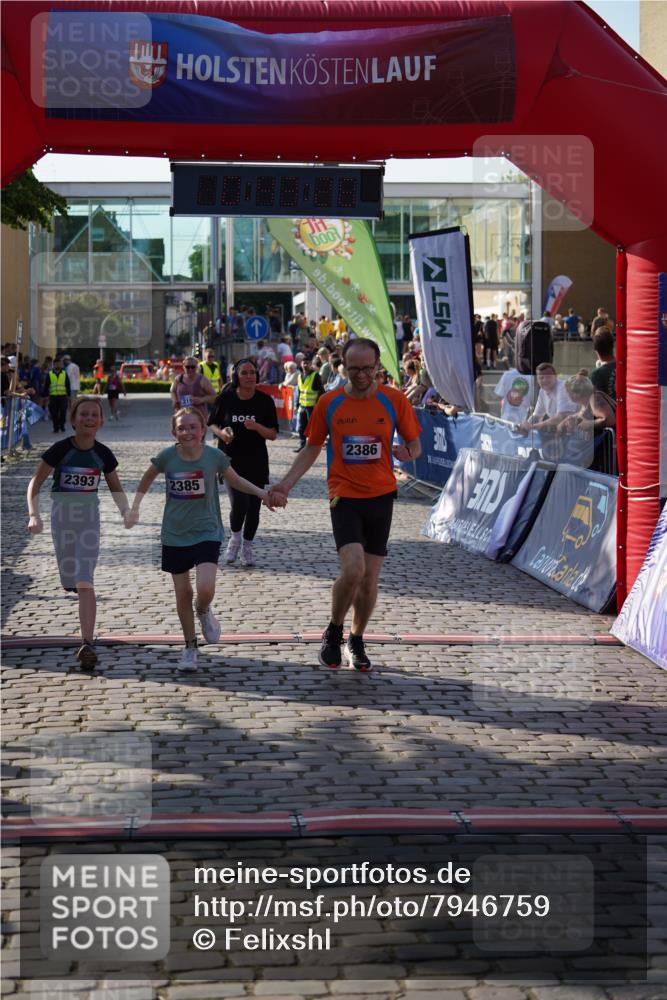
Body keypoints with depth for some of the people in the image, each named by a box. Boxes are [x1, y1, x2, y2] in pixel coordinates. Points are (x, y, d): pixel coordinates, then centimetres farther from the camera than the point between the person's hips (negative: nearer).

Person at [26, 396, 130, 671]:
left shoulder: (103, 454, -4)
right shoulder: (60, 450, -11)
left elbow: (116, 488, 10)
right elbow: (35, 483, -7)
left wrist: (125, 510, -7)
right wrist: (34, 515, -20)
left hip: (89, 517, 0)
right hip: (62, 517, 0)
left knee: (85, 582, -12)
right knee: (73, 580, 9)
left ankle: (87, 644, -17)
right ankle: (87, 639, 34)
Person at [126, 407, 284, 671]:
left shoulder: (214, 456, -10)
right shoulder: (166, 457, -9)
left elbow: (236, 481, 7)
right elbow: (148, 477, 11)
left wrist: (262, 493, -3)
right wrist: (135, 507, 9)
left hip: (206, 533, -1)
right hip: (175, 535, 1)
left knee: (205, 589, -19)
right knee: (183, 594, 7)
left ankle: (204, 611, 18)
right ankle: (190, 647, 25)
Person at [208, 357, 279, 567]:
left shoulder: (265, 401, -3)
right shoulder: (225, 399, -5)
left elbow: (273, 435, -2)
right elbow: (212, 424, 9)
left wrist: (257, 427, -21)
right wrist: (221, 432, -13)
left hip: (256, 463, 2)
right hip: (231, 461, -2)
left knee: (253, 507, 5)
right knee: (239, 504, -14)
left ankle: (247, 547, 28)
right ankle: (235, 539, 16)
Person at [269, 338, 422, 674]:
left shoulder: (394, 400, -2)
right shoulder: (328, 403, -1)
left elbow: (415, 445, 7)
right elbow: (311, 449, 9)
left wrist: (408, 453, -16)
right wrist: (286, 483, -2)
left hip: (381, 497, 2)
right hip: (344, 496, -2)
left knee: (369, 579, 7)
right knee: (353, 569, -20)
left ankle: (356, 641, 29)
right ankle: (334, 632, 6)